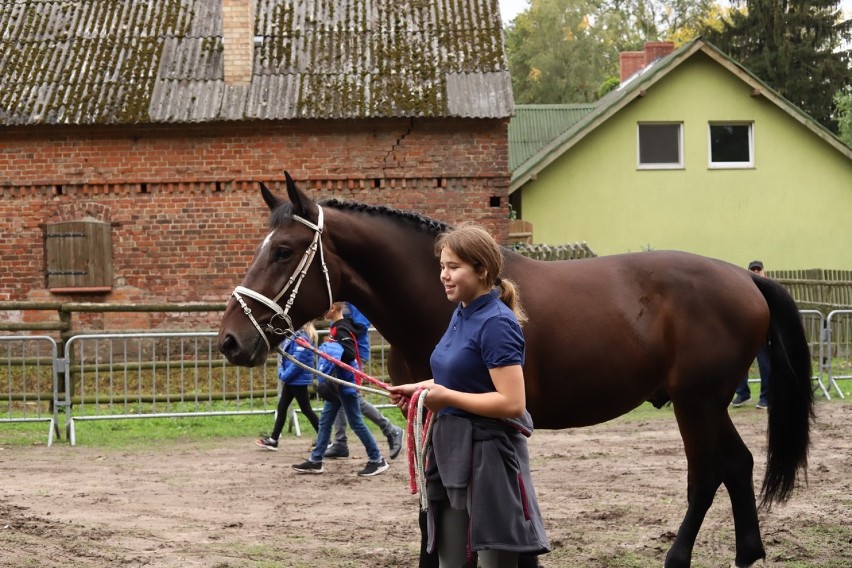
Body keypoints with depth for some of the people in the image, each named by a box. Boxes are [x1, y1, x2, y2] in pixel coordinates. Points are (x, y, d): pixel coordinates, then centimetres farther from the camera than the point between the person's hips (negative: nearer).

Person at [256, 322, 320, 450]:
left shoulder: (302, 337, -21)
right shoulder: (294, 335, 7)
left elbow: (298, 362, -25)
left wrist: (285, 376, -17)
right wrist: (282, 373, 3)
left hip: (298, 380, -9)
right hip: (290, 380, 9)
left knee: (306, 410, 0)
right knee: (282, 407, 12)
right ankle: (273, 440, 19)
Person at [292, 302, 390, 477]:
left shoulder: (342, 329, -18)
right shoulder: (335, 328, 11)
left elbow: (350, 356, -28)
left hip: (346, 384, -10)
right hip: (337, 385, 10)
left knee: (356, 423, -3)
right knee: (325, 421, 11)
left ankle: (377, 460, 4)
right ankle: (315, 461, 16)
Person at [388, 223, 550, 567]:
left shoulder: (496, 323, -17)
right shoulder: (461, 316, 10)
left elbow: (512, 403, -23)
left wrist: (446, 397, -18)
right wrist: (422, 388, 8)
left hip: (488, 454, -9)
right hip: (454, 451, 9)